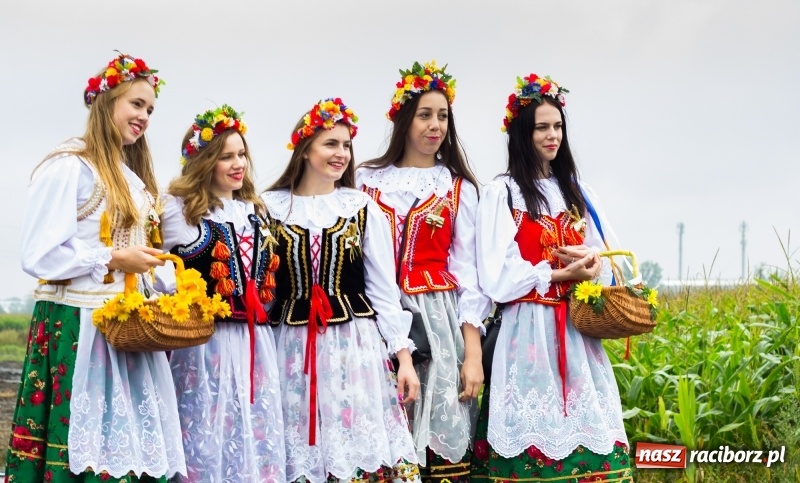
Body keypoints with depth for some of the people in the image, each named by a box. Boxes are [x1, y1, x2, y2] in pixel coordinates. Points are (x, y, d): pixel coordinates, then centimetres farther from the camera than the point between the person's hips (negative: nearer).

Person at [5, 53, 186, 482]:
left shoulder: (132, 178, 18)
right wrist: (113, 259, -14)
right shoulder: (68, 167, -10)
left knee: (131, 442, 5)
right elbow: (39, 256, -15)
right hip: (78, 327, -8)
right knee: (86, 446, -6)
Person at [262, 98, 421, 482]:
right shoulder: (271, 207, 3)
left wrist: (404, 356, 0)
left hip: (356, 345, 0)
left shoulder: (362, 208, 5)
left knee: (362, 449, -2)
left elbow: (383, 289, 4)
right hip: (295, 349, 0)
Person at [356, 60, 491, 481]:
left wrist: (473, 351, -5)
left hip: (439, 320, 0)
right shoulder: (367, 179, 8)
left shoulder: (458, 187, 8)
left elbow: (467, 270, 2)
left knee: (441, 433, -4)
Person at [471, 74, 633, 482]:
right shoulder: (501, 193, -3)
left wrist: (593, 264, -5)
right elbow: (497, 280, -10)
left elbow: (600, 265, 17)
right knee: (533, 433, -6)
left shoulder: (575, 192, 14)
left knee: (585, 429, 1)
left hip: (577, 331, 5)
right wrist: (561, 274, -11)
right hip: (528, 332, -5)